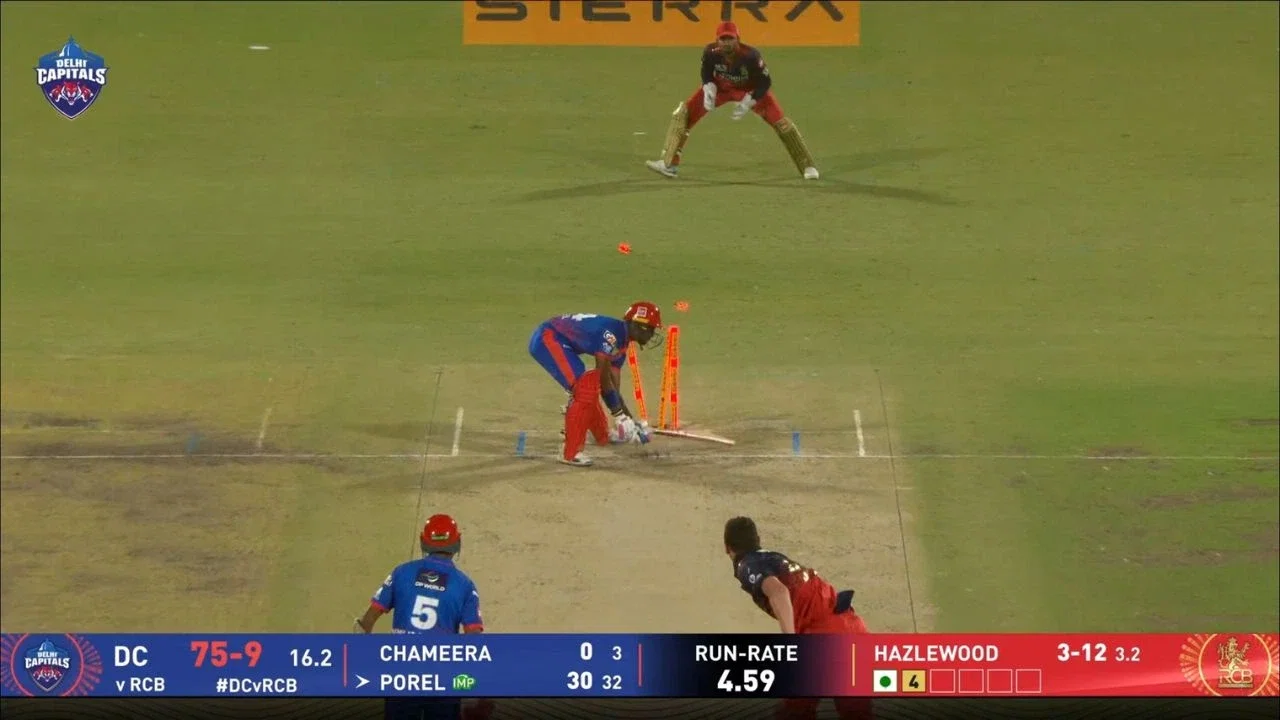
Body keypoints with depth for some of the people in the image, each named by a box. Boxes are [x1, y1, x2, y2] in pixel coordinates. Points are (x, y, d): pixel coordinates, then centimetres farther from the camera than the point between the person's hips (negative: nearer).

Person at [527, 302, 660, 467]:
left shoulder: (621, 343, 11)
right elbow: (603, 377, -21)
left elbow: (614, 389, 16)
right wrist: (620, 416, -17)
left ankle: (602, 436, 45)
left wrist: (631, 421, 14)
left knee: (588, 388, 22)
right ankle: (571, 452, -18)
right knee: (584, 388, -20)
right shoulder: (612, 332, -20)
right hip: (547, 339, -11)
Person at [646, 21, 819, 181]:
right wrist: (709, 90, -24)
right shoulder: (711, 53, -27)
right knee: (683, 113, -12)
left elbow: (765, 83, -22)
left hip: (750, 90, -2)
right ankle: (670, 164, -6)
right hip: (721, 87, 2)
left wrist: (748, 103, -30)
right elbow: (707, 74, -5)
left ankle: (807, 167, 2)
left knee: (781, 122, -13)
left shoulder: (750, 56, -35)